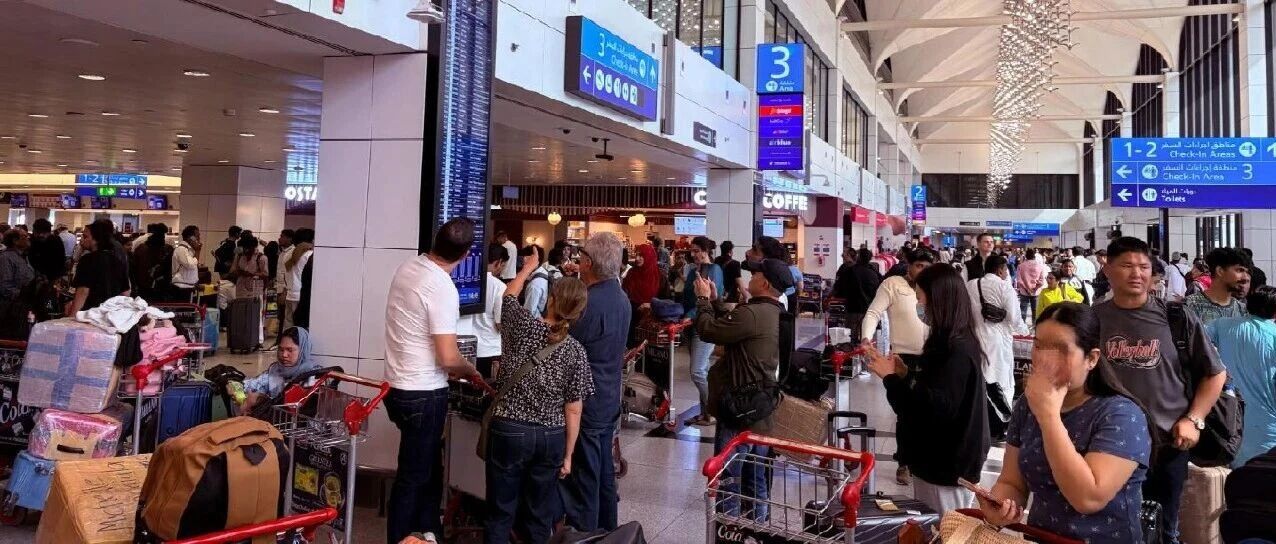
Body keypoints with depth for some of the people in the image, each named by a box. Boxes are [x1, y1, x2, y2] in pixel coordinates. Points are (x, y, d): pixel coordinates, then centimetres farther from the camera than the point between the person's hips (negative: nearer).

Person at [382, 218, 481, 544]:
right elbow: (448, 359, -24)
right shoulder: (442, 288, -23)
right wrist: (470, 371, -3)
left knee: (429, 468, 21)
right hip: (423, 394, -9)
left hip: (399, 386, 9)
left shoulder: (407, 268, 3)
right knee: (414, 475, 6)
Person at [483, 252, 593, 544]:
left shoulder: (523, 326, -8)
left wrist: (529, 267, 32)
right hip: (551, 437, 2)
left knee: (501, 511, 6)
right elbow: (573, 411, -2)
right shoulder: (576, 351, -5)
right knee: (539, 514, 12)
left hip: (509, 430, -1)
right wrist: (568, 455, 7)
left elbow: (508, 296, 16)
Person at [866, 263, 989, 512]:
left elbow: (937, 408, -28)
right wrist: (906, 373, 3)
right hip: (935, 458, 9)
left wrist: (891, 377, -23)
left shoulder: (958, 352, -21)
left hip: (947, 465, -9)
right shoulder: (949, 344, 8)